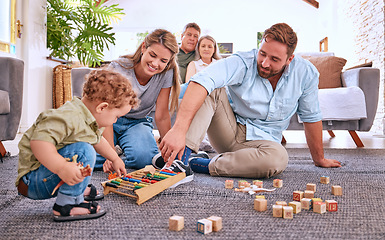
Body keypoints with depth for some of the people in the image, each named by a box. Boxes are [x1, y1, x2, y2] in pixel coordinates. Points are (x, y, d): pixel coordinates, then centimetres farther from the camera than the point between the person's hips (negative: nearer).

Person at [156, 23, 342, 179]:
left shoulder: (305, 73, -10)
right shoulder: (242, 63, -20)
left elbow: (311, 117, 4)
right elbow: (202, 81, -39)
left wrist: (319, 159, 14)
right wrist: (179, 129, -54)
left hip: (262, 141, 2)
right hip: (229, 131, -2)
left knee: (278, 159, -36)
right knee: (211, 89, -27)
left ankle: (196, 165, -26)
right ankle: (182, 154, -34)